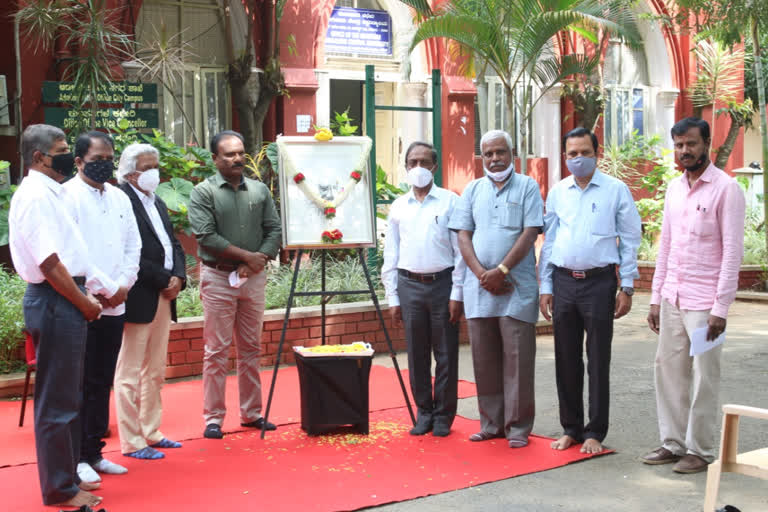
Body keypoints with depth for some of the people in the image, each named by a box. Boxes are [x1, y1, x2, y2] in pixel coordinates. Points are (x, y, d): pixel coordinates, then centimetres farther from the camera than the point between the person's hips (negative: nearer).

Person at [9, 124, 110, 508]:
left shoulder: (47, 193, 16)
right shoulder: (36, 196, -15)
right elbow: (48, 263, -20)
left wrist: (103, 287, 15)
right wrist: (84, 302, -12)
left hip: (65, 301, 10)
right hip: (55, 302, -10)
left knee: (68, 396, 17)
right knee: (56, 400, -2)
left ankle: (67, 474, 28)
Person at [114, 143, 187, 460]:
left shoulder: (157, 204, 18)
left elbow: (173, 245, 17)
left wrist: (178, 277, -1)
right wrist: (164, 279, -16)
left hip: (164, 297, 9)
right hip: (137, 300, -9)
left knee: (155, 372, 16)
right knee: (130, 373, 0)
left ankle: (150, 432, 26)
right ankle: (131, 442, 6)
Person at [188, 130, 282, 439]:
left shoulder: (259, 191, 9)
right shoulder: (204, 192, -4)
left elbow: (274, 229, 6)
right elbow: (206, 236, -14)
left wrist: (259, 260, -10)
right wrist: (246, 256, -13)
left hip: (254, 277, 5)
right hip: (218, 277, -4)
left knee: (251, 348, 11)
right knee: (217, 350, -2)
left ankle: (251, 413, 20)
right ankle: (213, 418, 5)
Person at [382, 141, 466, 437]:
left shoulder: (450, 201, 1)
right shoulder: (398, 207, 10)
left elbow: (460, 249, -2)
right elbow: (390, 255, 12)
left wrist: (457, 293, -7)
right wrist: (392, 298, 6)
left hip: (442, 283, -3)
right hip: (410, 285, 3)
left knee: (445, 353, 2)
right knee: (416, 354, 7)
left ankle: (444, 415, 13)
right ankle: (423, 412, 19)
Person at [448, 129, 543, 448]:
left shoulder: (527, 187, 3)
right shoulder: (473, 190, 14)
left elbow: (530, 233, -6)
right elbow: (463, 236, 7)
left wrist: (501, 271, -13)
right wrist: (482, 274, -7)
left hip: (517, 287, -4)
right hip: (479, 287, 4)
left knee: (517, 359, -3)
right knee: (484, 358, 7)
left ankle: (518, 427, 4)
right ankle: (491, 424, 16)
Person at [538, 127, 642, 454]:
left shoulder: (616, 190, -1)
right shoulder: (557, 193, 8)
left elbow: (629, 240, 0)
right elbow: (548, 241, 11)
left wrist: (627, 288, -5)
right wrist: (545, 287, 7)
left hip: (599, 282, -3)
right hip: (563, 281, 3)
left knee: (598, 361, 2)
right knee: (566, 360, 9)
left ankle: (595, 432, 13)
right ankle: (571, 428, 21)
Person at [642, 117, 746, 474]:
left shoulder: (726, 189, -8)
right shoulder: (674, 188, 12)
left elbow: (732, 251, -12)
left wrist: (721, 308, -16)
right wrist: (656, 298, 12)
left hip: (704, 302, -6)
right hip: (672, 299, 7)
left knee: (703, 377, 1)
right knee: (668, 370, 10)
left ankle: (700, 450, 12)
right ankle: (673, 443, 22)